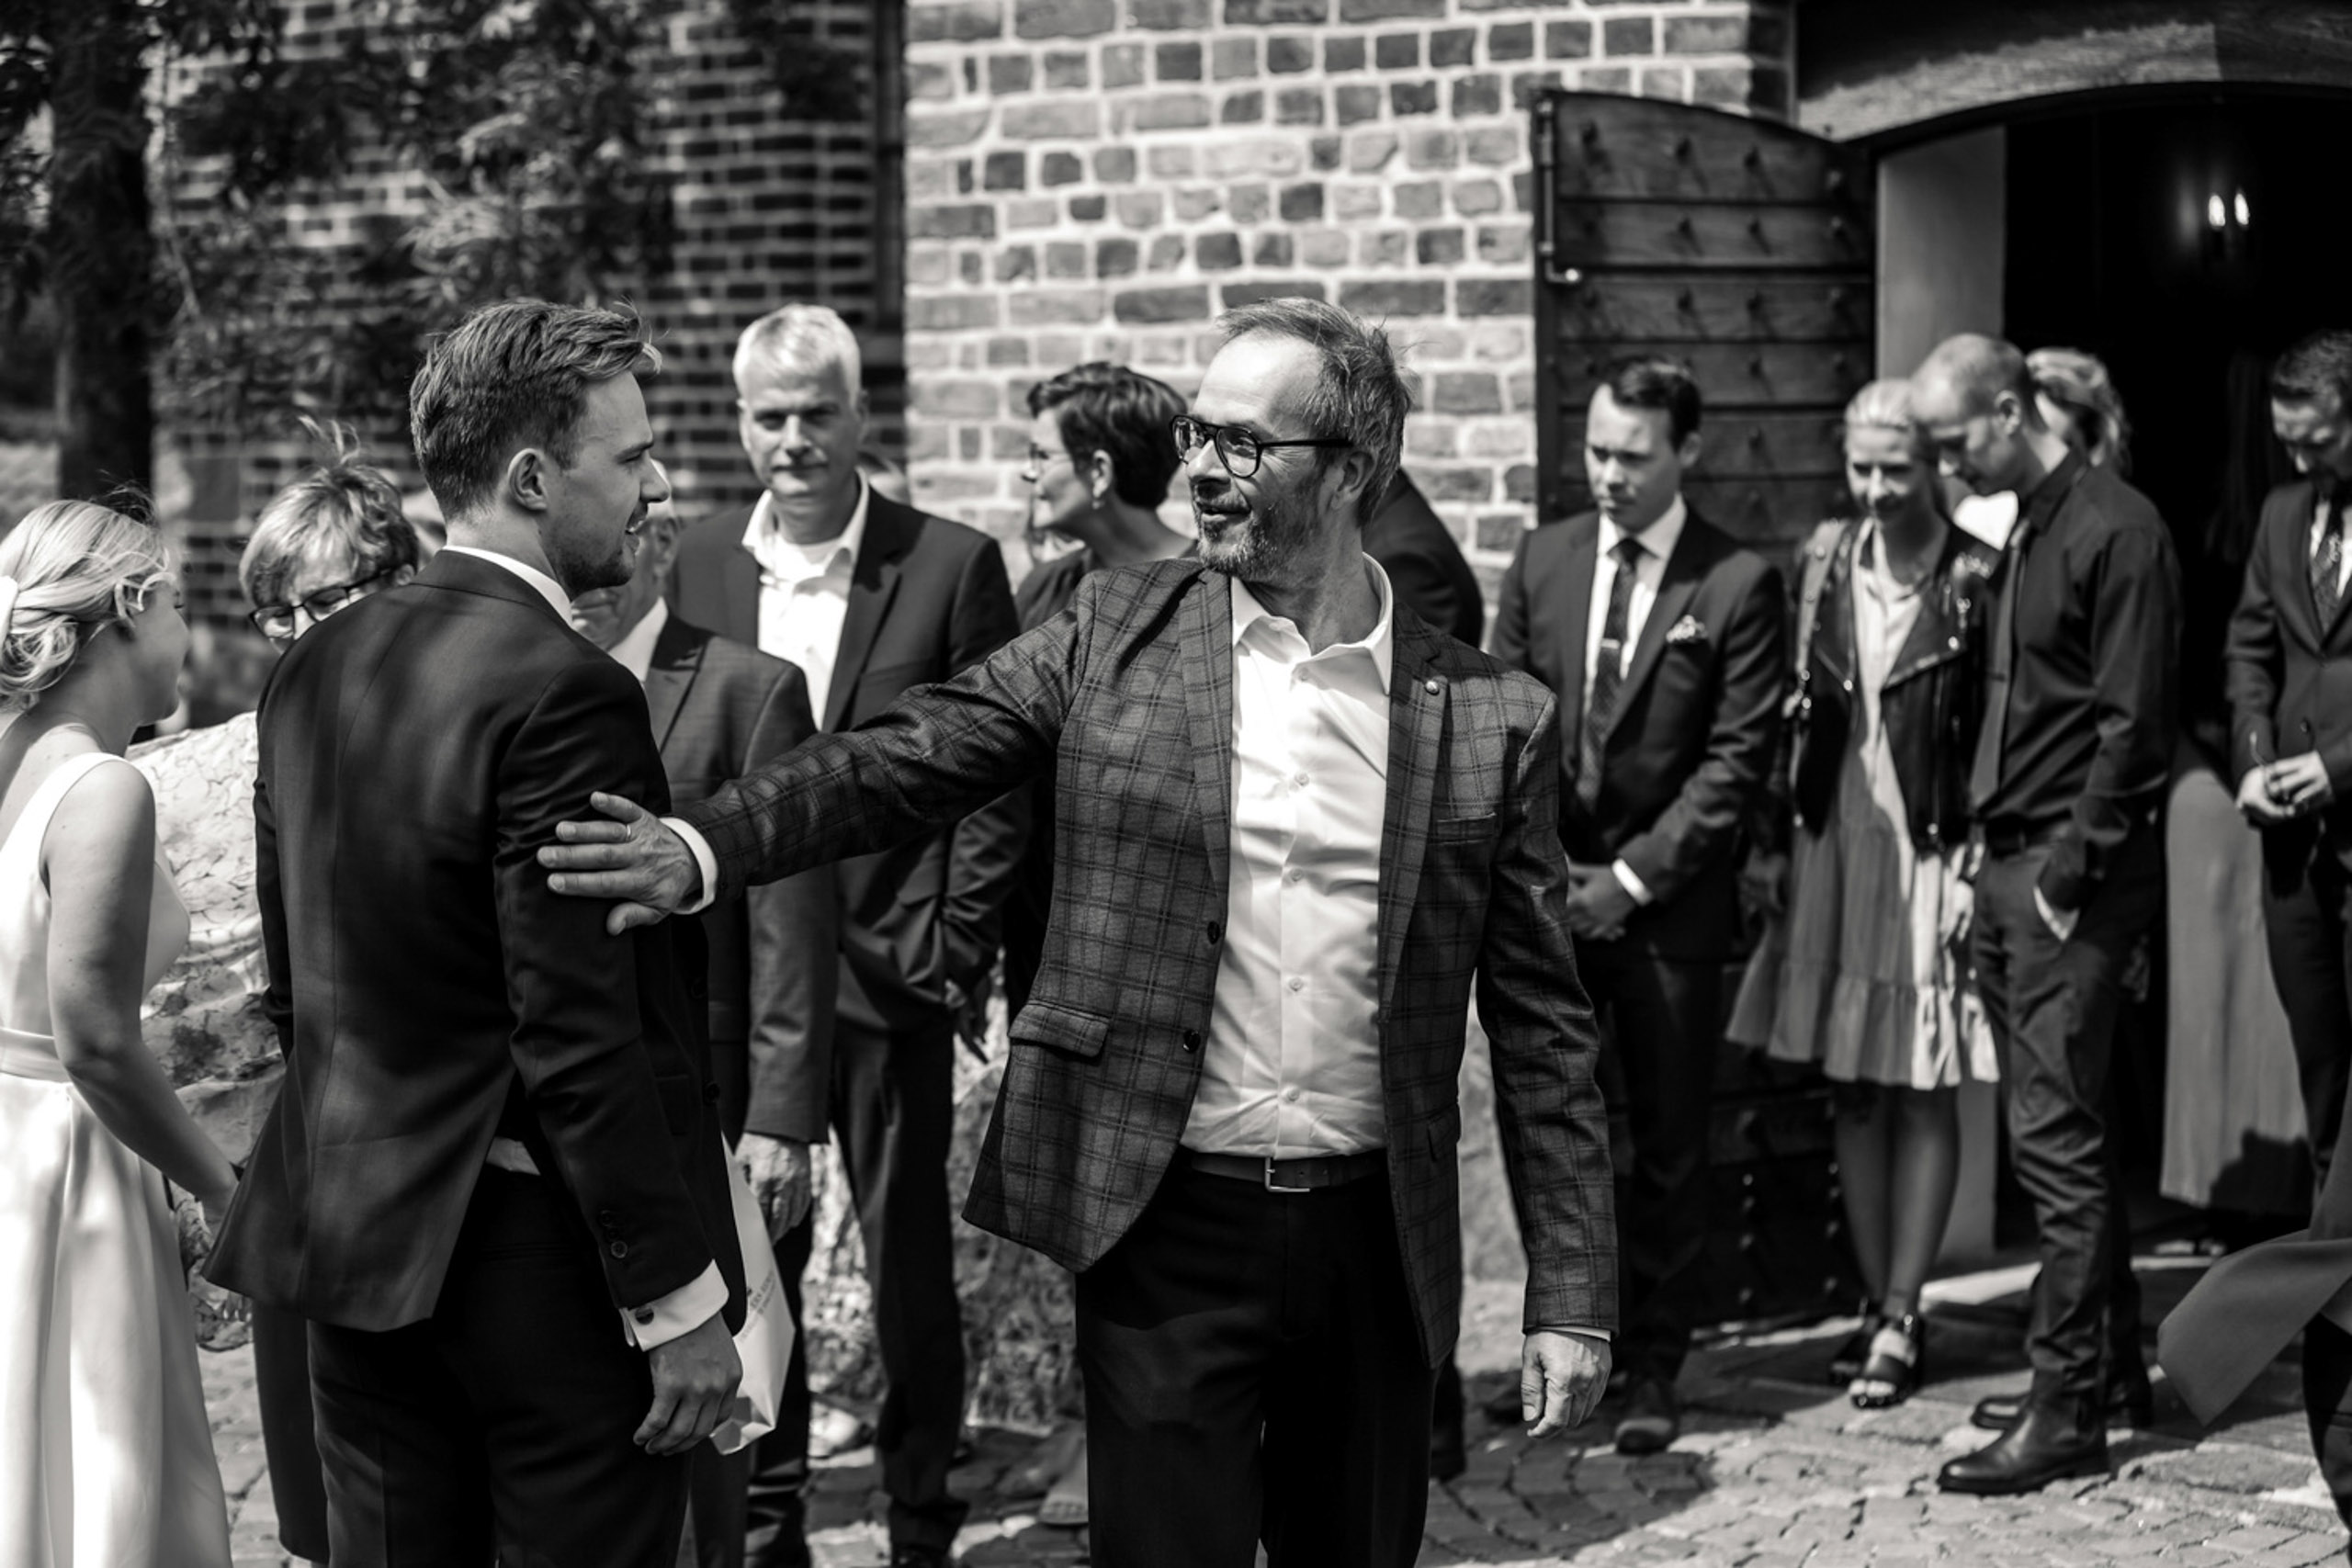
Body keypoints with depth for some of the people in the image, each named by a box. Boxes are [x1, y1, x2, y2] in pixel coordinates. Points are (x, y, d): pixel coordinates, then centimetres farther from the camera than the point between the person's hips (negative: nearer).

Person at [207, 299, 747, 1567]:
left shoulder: (315, 666, 6)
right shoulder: (560, 692, -18)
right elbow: (582, 1038, -20)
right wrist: (680, 1300, -15)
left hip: (356, 1224, 8)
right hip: (549, 1259, -8)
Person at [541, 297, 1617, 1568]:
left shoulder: (1491, 719, 0)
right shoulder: (1117, 633, 2)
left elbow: (1539, 1028, 2)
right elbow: (908, 761, -5)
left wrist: (1571, 1297, -1)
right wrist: (704, 847, -22)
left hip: (1374, 1237, 1)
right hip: (1167, 1223, -1)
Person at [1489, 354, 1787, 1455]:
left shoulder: (1737, 585, -5)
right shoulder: (1542, 561, 8)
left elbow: (1737, 758, -8)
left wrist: (1634, 876, -11)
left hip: (1669, 904, -3)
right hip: (1550, 892, 3)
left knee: (1666, 1148, 5)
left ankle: (1653, 1370, 14)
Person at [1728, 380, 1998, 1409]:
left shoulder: (1977, 580, -10)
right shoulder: (1826, 560, 6)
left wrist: (1976, 867, -14)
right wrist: (1787, 844, 9)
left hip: (1932, 851, -5)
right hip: (1835, 847, 5)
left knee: (1925, 1092, 1)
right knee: (1853, 1092, 9)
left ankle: (1900, 1318, 4)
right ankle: (1880, 1305, 18)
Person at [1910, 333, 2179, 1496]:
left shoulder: (2114, 531, -13)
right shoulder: (2025, 528, 15)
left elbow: (2131, 726, -17)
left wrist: (2068, 875, -16)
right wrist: (1998, 859, 11)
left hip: (2076, 878, -9)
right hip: (2012, 869, 9)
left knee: (2057, 1138, -7)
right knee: (2056, 1132, 12)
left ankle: (2068, 1412, -2)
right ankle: (2103, 1352, 21)